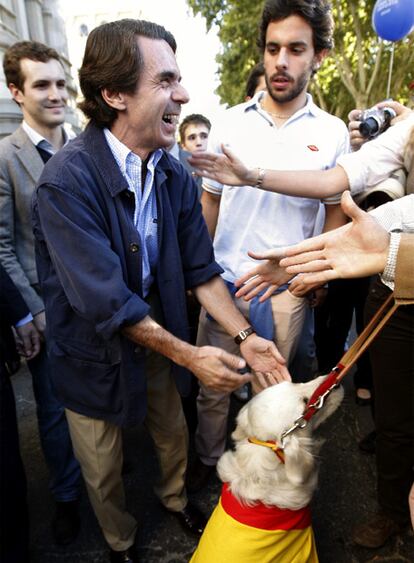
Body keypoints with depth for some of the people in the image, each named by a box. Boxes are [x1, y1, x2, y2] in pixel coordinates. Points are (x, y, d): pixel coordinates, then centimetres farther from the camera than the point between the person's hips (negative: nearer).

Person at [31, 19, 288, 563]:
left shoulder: (175, 175, -7)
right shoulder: (67, 181, -26)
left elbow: (200, 268, -5)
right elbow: (105, 300, -27)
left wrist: (245, 335, -15)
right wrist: (190, 356, -23)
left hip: (158, 332, 5)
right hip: (96, 349, -4)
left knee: (173, 432, 25)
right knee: (103, 470, 18)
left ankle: (176, 498, 59)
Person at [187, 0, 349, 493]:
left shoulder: (331, 132, -1)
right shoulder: (231, 122, 1)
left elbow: (336, 210, 7)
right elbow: (209, 200, 5)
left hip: (287, 287, 0)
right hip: (224, 280, 1)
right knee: (211, 383, 11)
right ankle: (208, 457, 37)